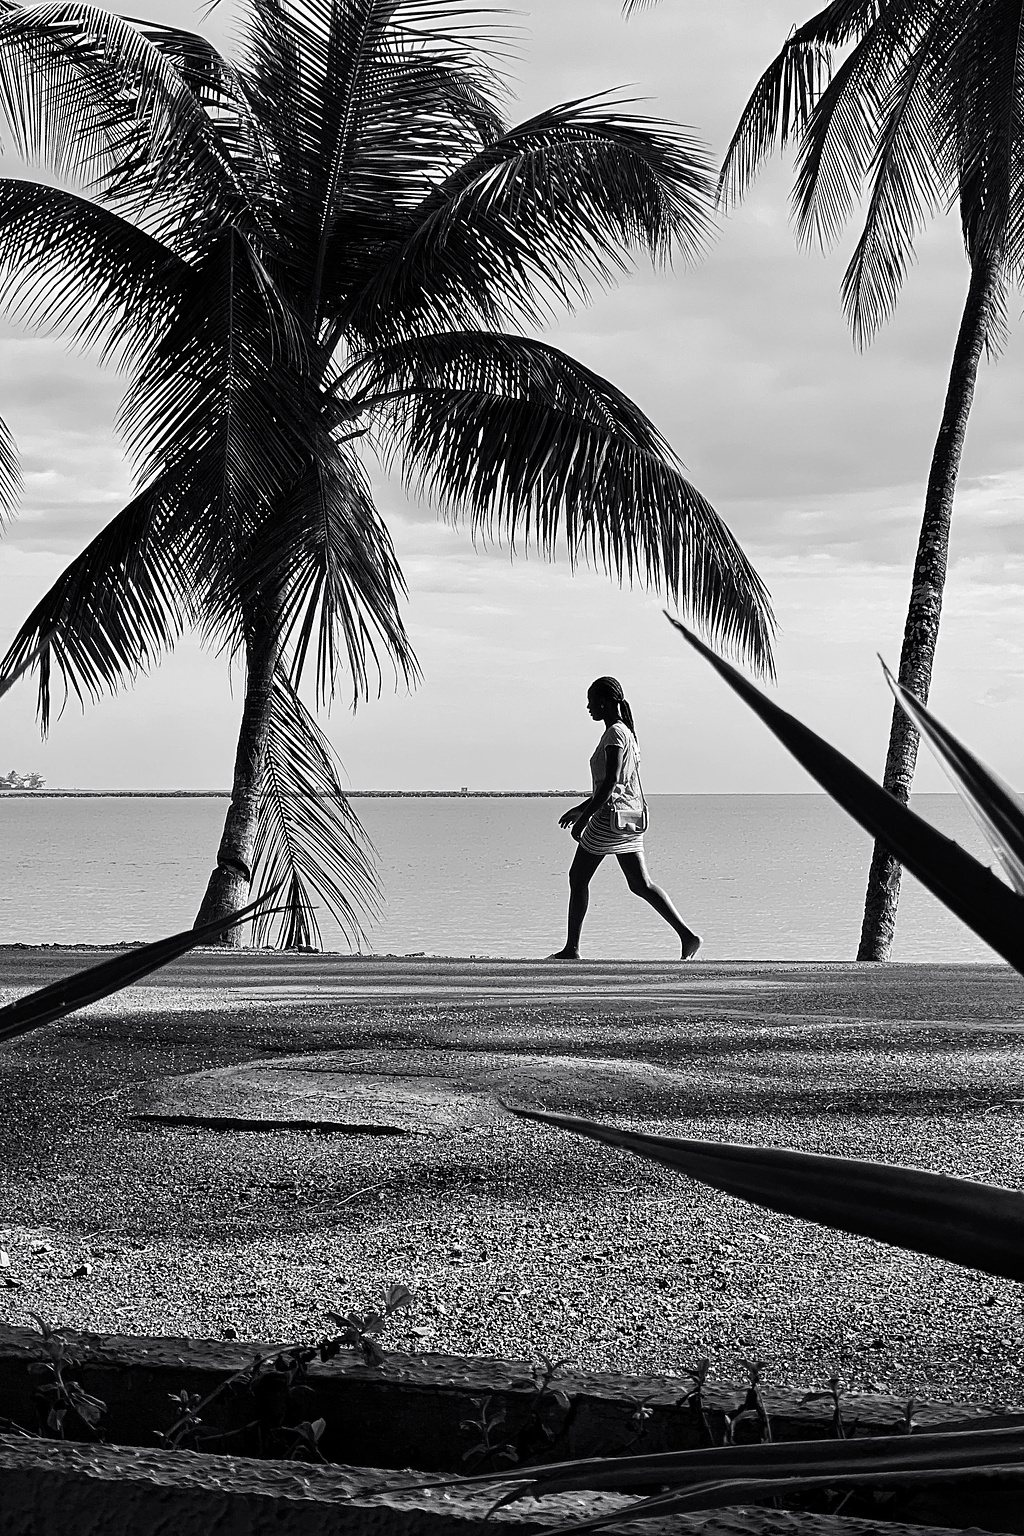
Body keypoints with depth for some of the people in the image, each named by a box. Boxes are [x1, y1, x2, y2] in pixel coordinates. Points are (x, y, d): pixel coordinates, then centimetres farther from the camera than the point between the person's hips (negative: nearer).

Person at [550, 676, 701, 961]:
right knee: (640, 884, 6)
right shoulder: (626, 732, 16)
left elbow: (610, 783, -21)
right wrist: (581, 808, 30)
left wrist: (584, 819, -19)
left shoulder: (615, 734, -12)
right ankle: (688, 936, -5)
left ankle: (571, 948, 7)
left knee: (578, 879, 3)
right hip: (630, 818, 9)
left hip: (609, 817, -9)